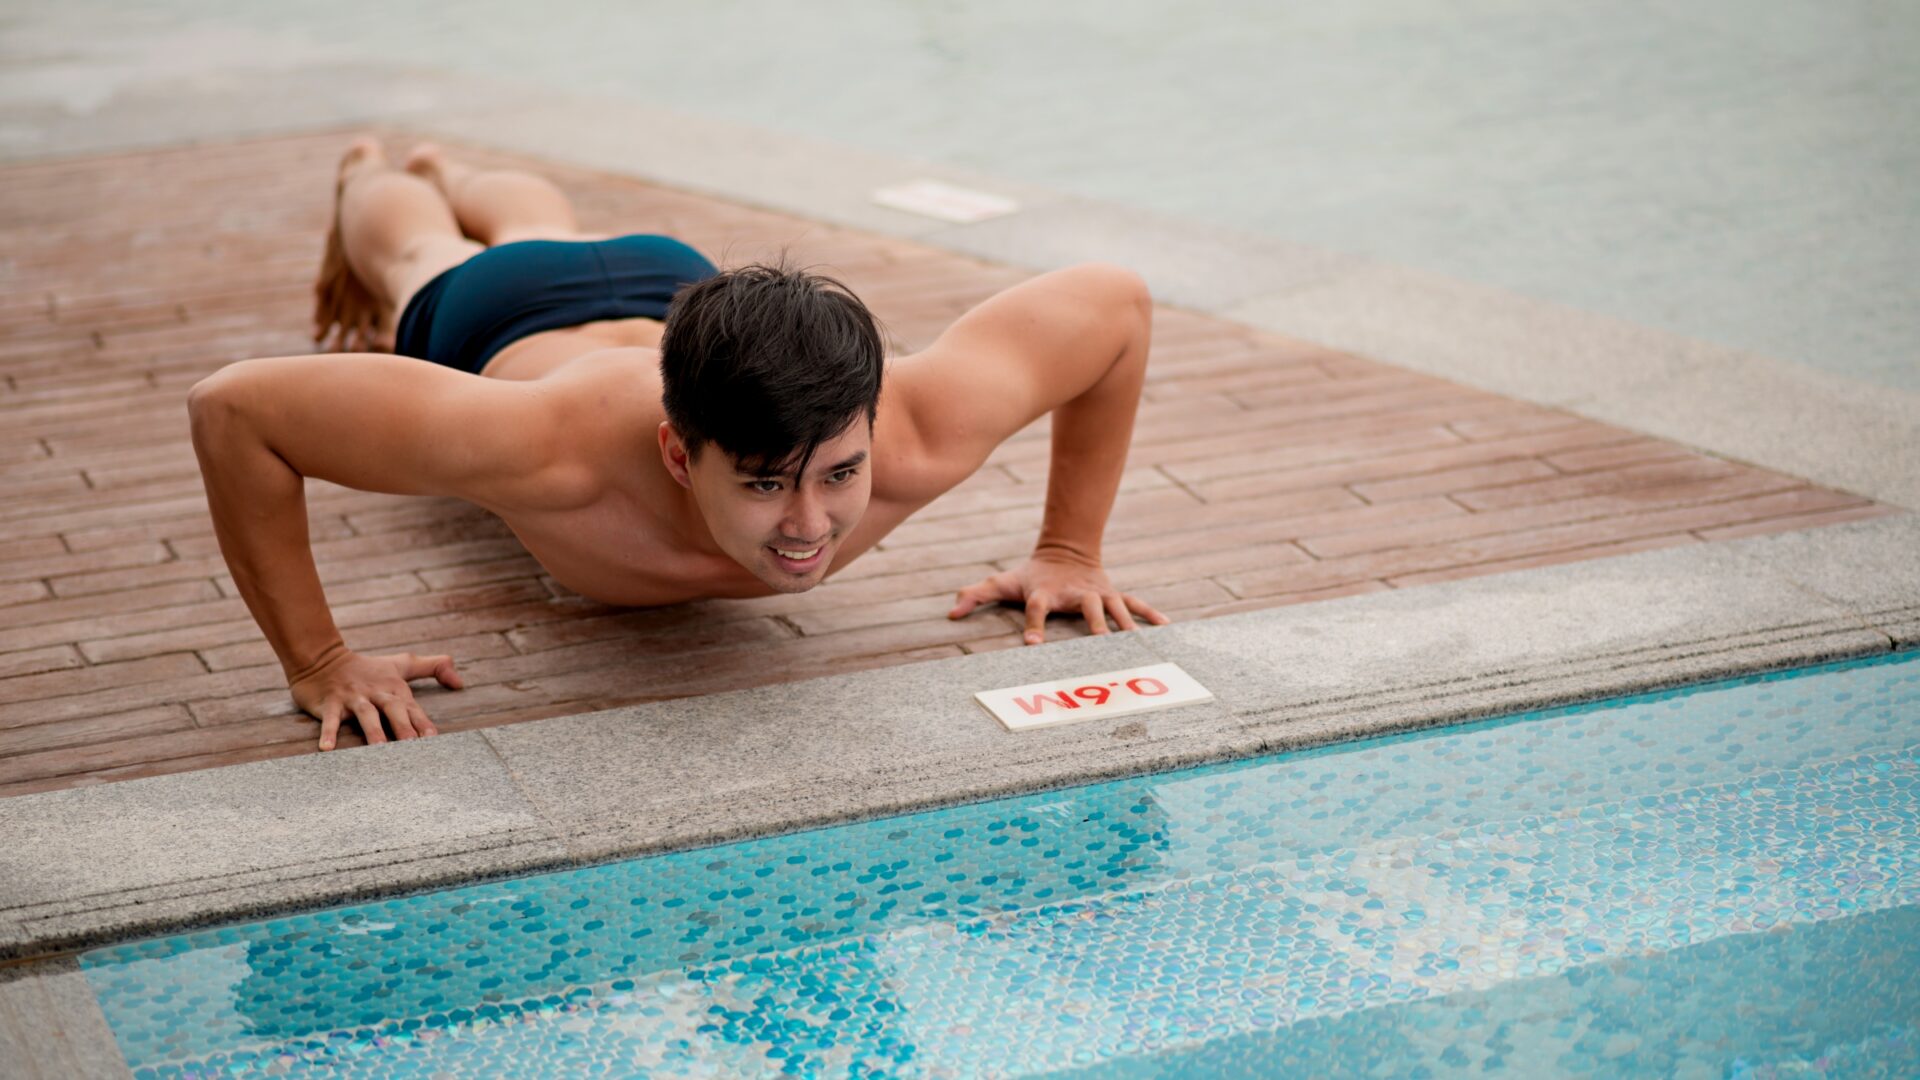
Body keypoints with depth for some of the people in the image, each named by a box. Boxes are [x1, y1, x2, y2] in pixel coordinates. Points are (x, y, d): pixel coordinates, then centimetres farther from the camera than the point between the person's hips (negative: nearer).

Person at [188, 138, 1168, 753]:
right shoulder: (562, 448, -57)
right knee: (423, 256, 38)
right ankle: (367, 181, 74)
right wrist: (317, 664, -46)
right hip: (496, 330, -3)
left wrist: (1069, 551, -26)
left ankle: (448, 173, 76)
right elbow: (229, 406, -50)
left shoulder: (918, 439, -50)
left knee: (543, 229, 42)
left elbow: (1114, 301, -31)